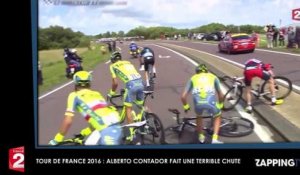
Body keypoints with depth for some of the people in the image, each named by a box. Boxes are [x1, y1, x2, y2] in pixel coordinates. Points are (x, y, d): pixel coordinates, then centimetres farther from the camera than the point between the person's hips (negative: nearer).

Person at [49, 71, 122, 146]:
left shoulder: (74, 95, 12)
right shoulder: (97, 94, 29)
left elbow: (68, 121, 6)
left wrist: (56, 139, 17)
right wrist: (83, 133, 44)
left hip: (106, 131, -6)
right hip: (117, 128, 7)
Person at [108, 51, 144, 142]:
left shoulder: (113, 66, 15)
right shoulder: (128, 62, 31)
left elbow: (115, 83, 8)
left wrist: (112, 93, 23)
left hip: (131, 84, -5)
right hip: (140, 82, 5)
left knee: (128, 109, 6)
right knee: (141, 105, 24)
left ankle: (131, 133, 3)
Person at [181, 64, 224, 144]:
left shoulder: (193, 78, 28)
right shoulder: (213, 77, 29)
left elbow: (183, 96, 21)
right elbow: (221, 95, 27)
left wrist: (186, 106, 38)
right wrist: (220, 105, 45)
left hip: (198, 102, 1)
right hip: (210, 102, -1)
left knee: (199, 116, 36)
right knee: (217, 116, 30)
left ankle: (201, 137, 39)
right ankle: (215, 139, 19)